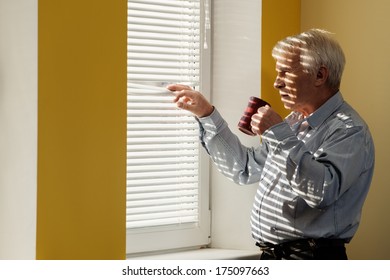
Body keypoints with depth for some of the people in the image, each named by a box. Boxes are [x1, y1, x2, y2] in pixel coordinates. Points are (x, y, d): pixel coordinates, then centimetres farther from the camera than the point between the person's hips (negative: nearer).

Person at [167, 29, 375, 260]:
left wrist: (279, 134, -25)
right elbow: (245, 168, 19)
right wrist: (206, 114, 14)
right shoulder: (295, 122, 13)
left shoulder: (349, 130, -15)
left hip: (311, 258, -8)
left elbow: (322, 192, -30)